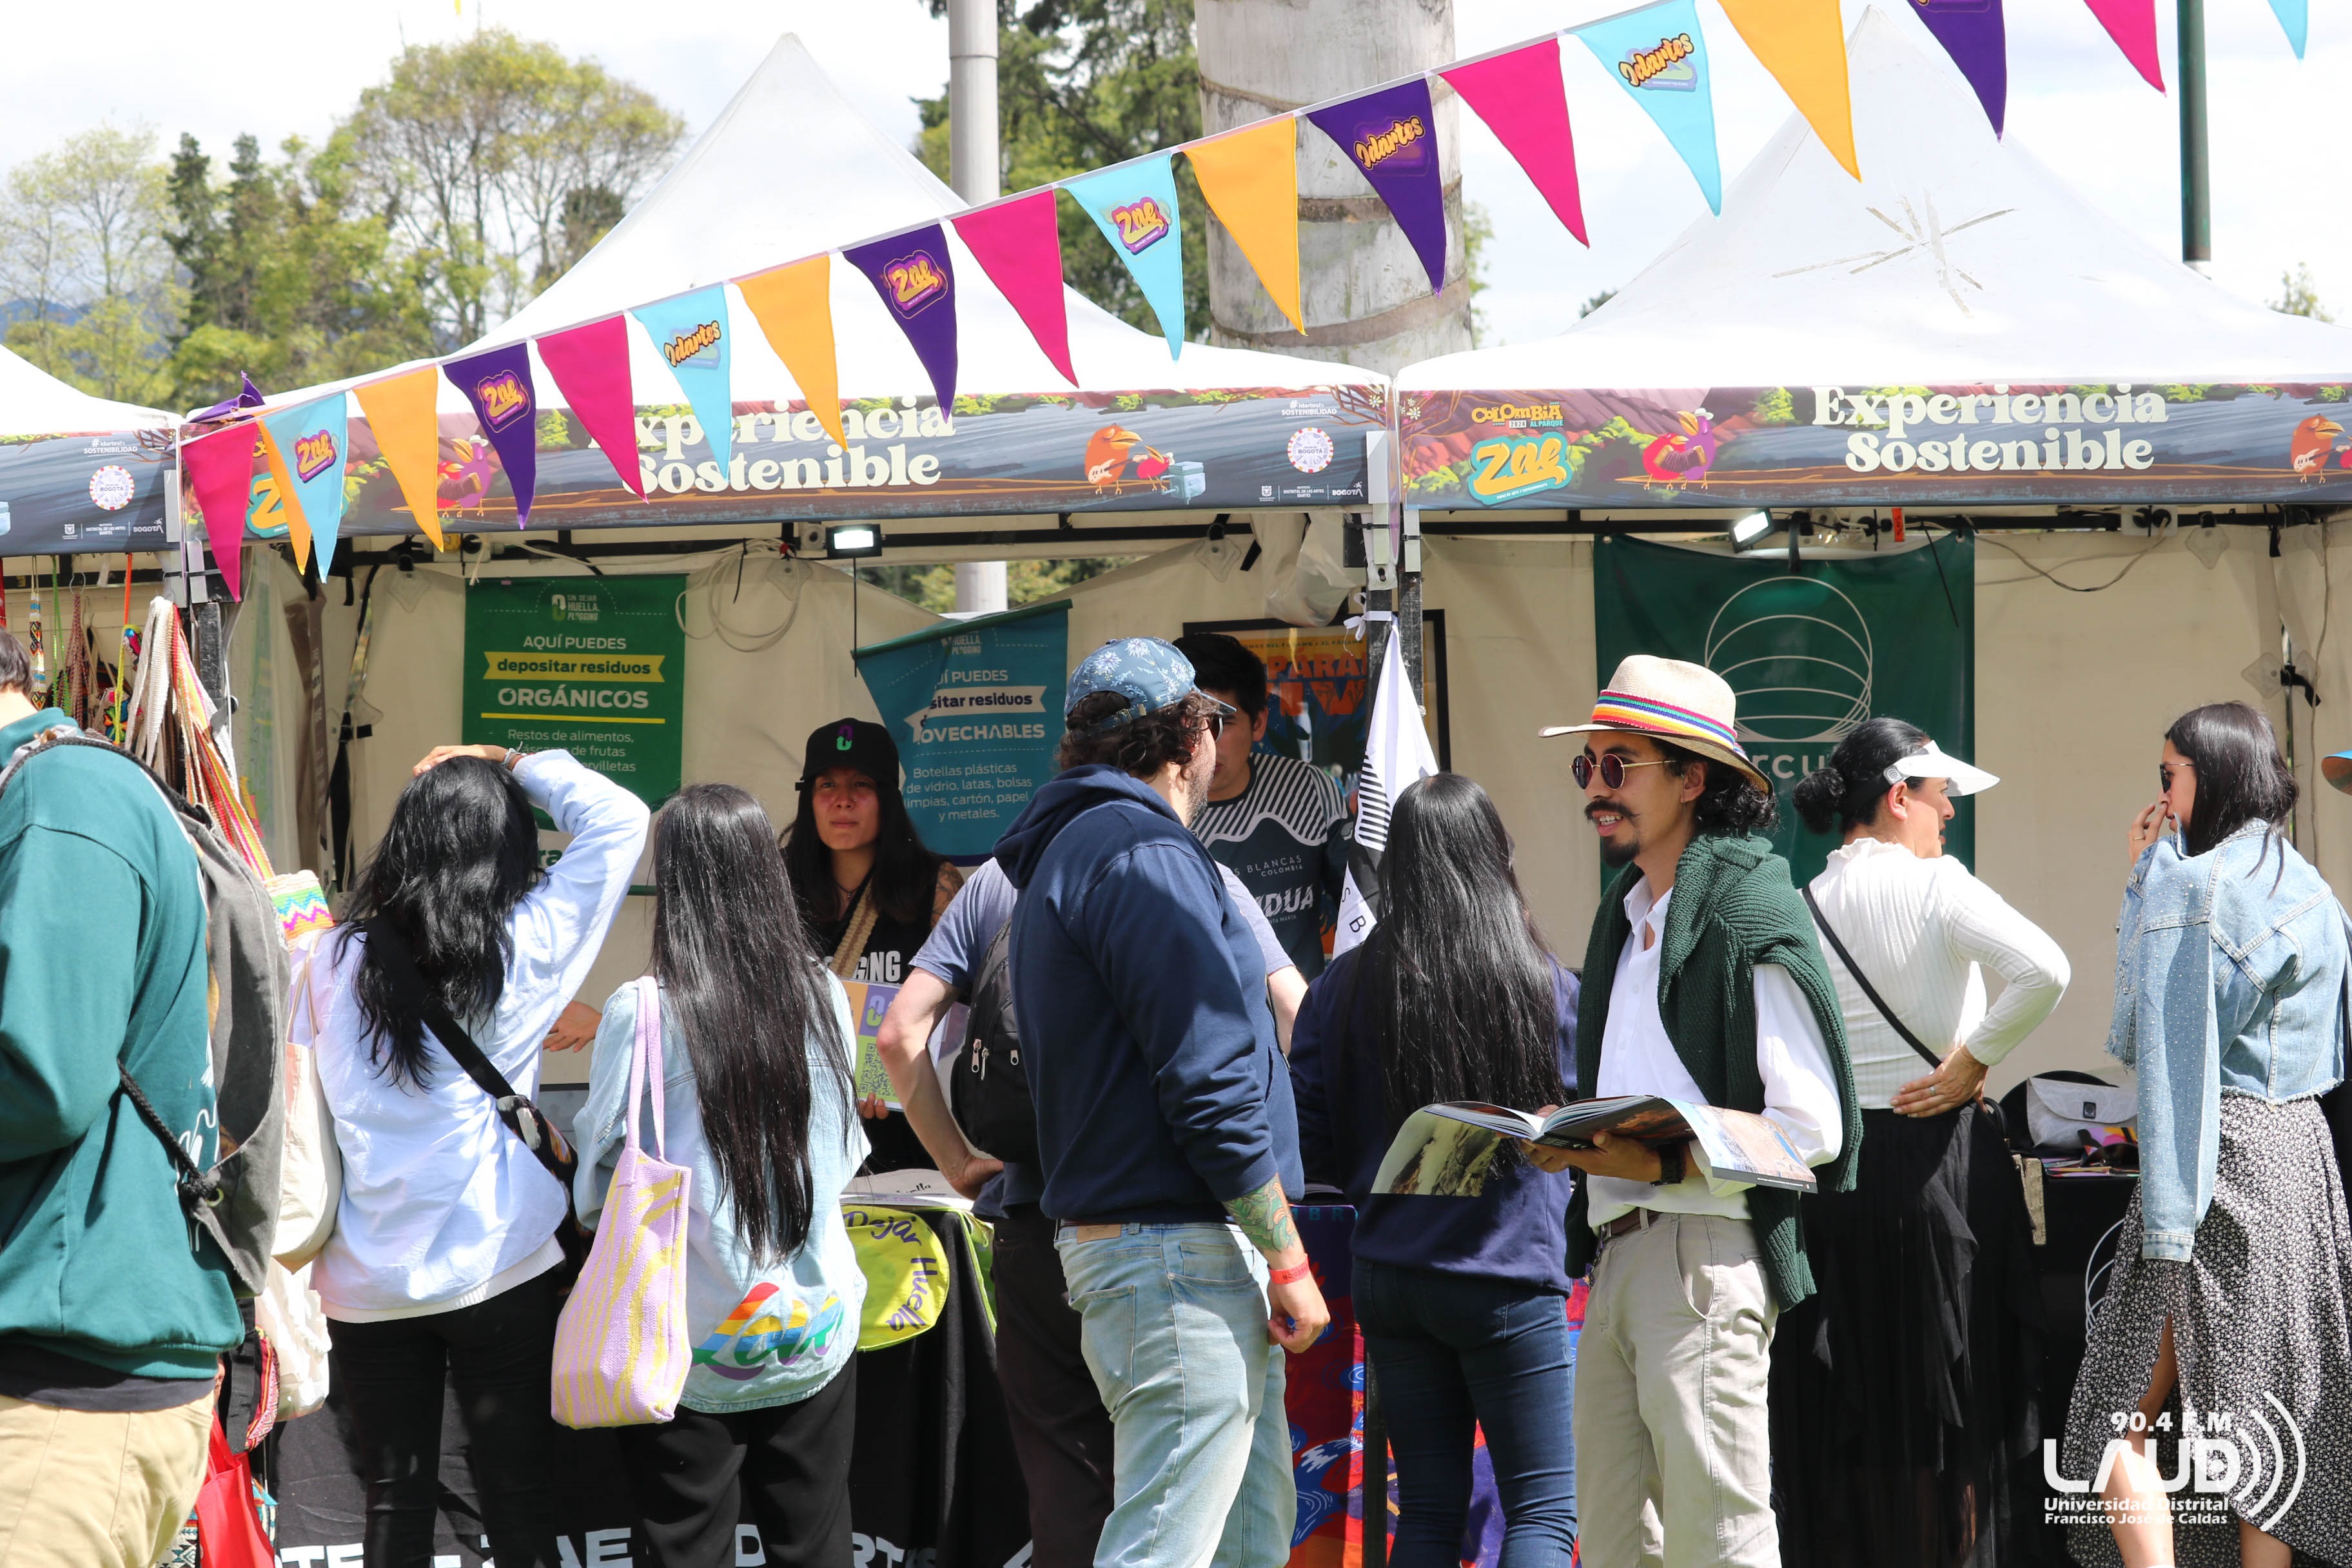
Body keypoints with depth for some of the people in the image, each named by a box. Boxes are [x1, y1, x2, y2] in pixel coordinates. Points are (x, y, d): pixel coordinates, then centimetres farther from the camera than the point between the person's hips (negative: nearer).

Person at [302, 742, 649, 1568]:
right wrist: (515, 764, 9)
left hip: (365, 1281, 2)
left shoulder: (332, 962, -1)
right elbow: (619, 816, 1)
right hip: (499, 1271, -2)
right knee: (518, 1494, 5)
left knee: (395, 1498, 9)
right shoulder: (526, 950, -7)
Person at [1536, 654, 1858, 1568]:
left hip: (1703, 1252, -9)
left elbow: (1811, 1130, -13)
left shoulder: (1751, 916, -9)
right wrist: (1574, 1141, 5)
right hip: (1617, 1250, 9)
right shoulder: (1625, 916, 18)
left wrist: (1661, 1163, -20)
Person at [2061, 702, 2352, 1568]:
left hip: (2221, 1155, -8)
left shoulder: (2196, 883, -10)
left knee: (2124, 1414, -5)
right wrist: (2146, 880, 18)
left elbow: (2172, 1053, -14)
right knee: (2270, 1415, 9)